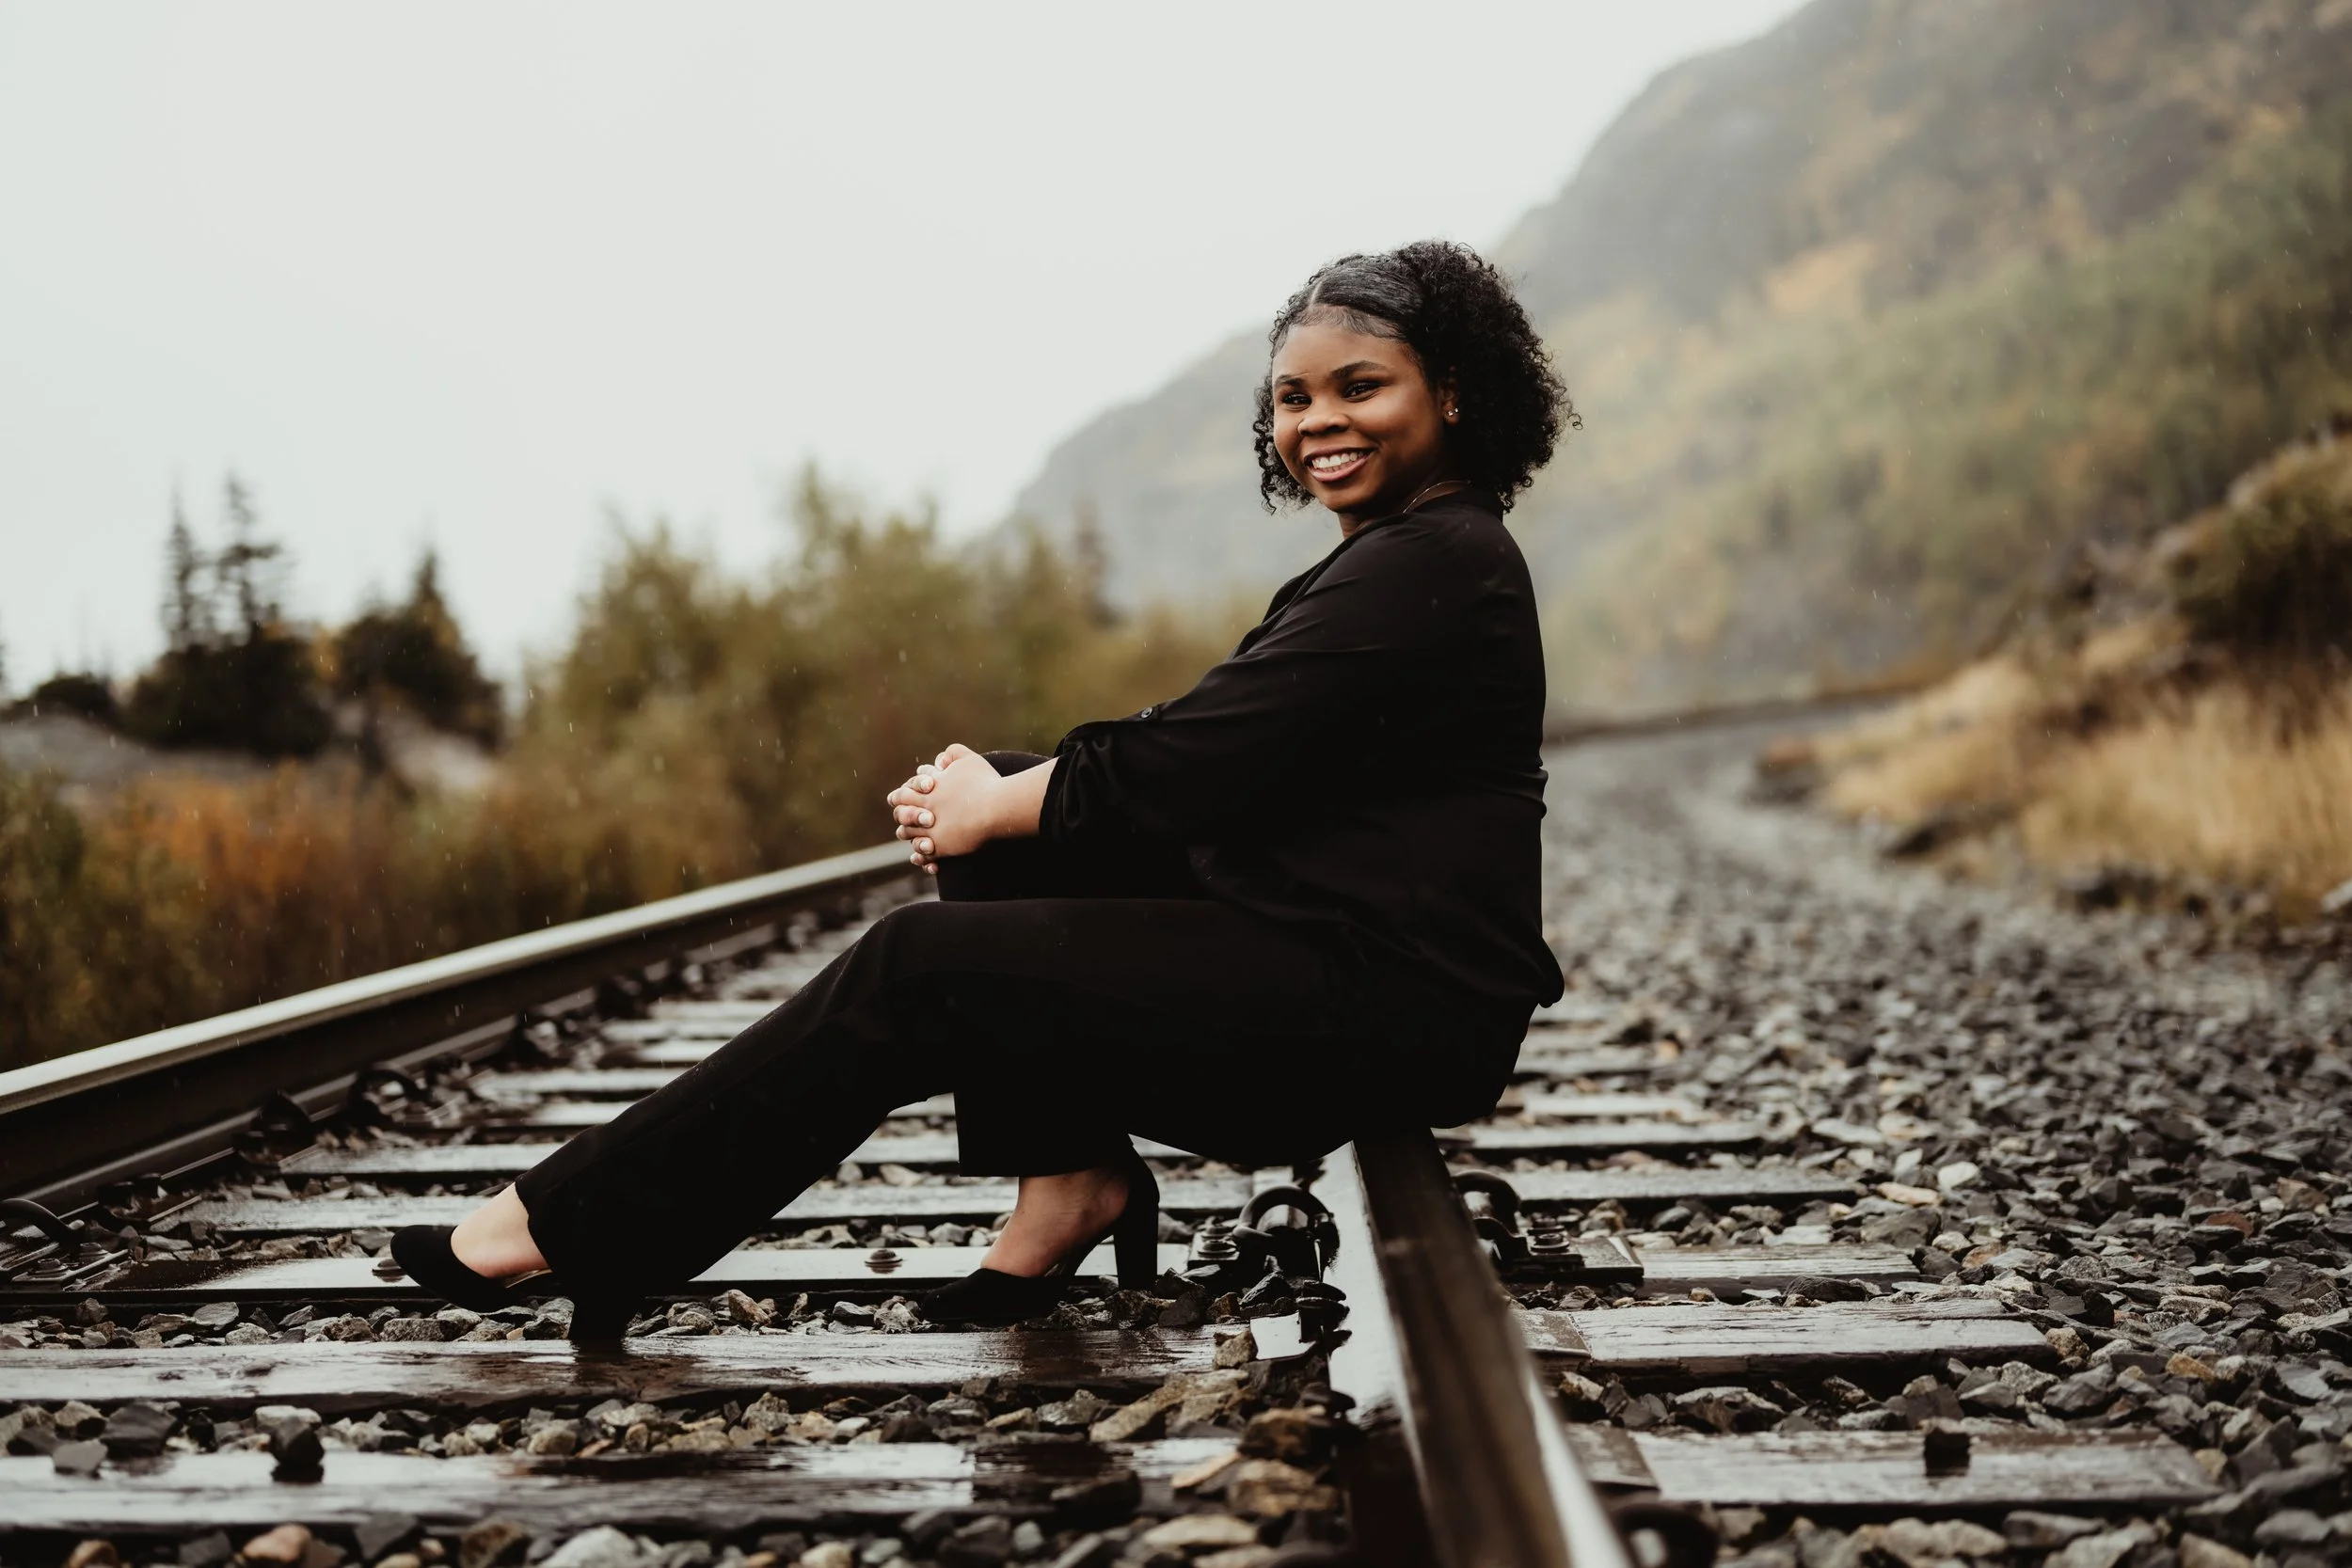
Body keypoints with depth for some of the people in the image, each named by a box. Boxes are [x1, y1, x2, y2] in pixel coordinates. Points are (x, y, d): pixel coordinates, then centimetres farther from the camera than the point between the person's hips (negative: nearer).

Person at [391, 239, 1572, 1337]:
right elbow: (1201, 754, 12)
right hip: (1309, 944, 10)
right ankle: (1071, 1176, 5)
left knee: (917, 970, -12)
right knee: (999, 845, 8)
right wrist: (992, 790, -2)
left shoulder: (1432, 567, -15)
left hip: (1389, 1006, -10)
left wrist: (994, 807, -5)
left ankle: (570, 1225, -3)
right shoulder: (1389, 562, 17)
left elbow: (1187, 767, -20)